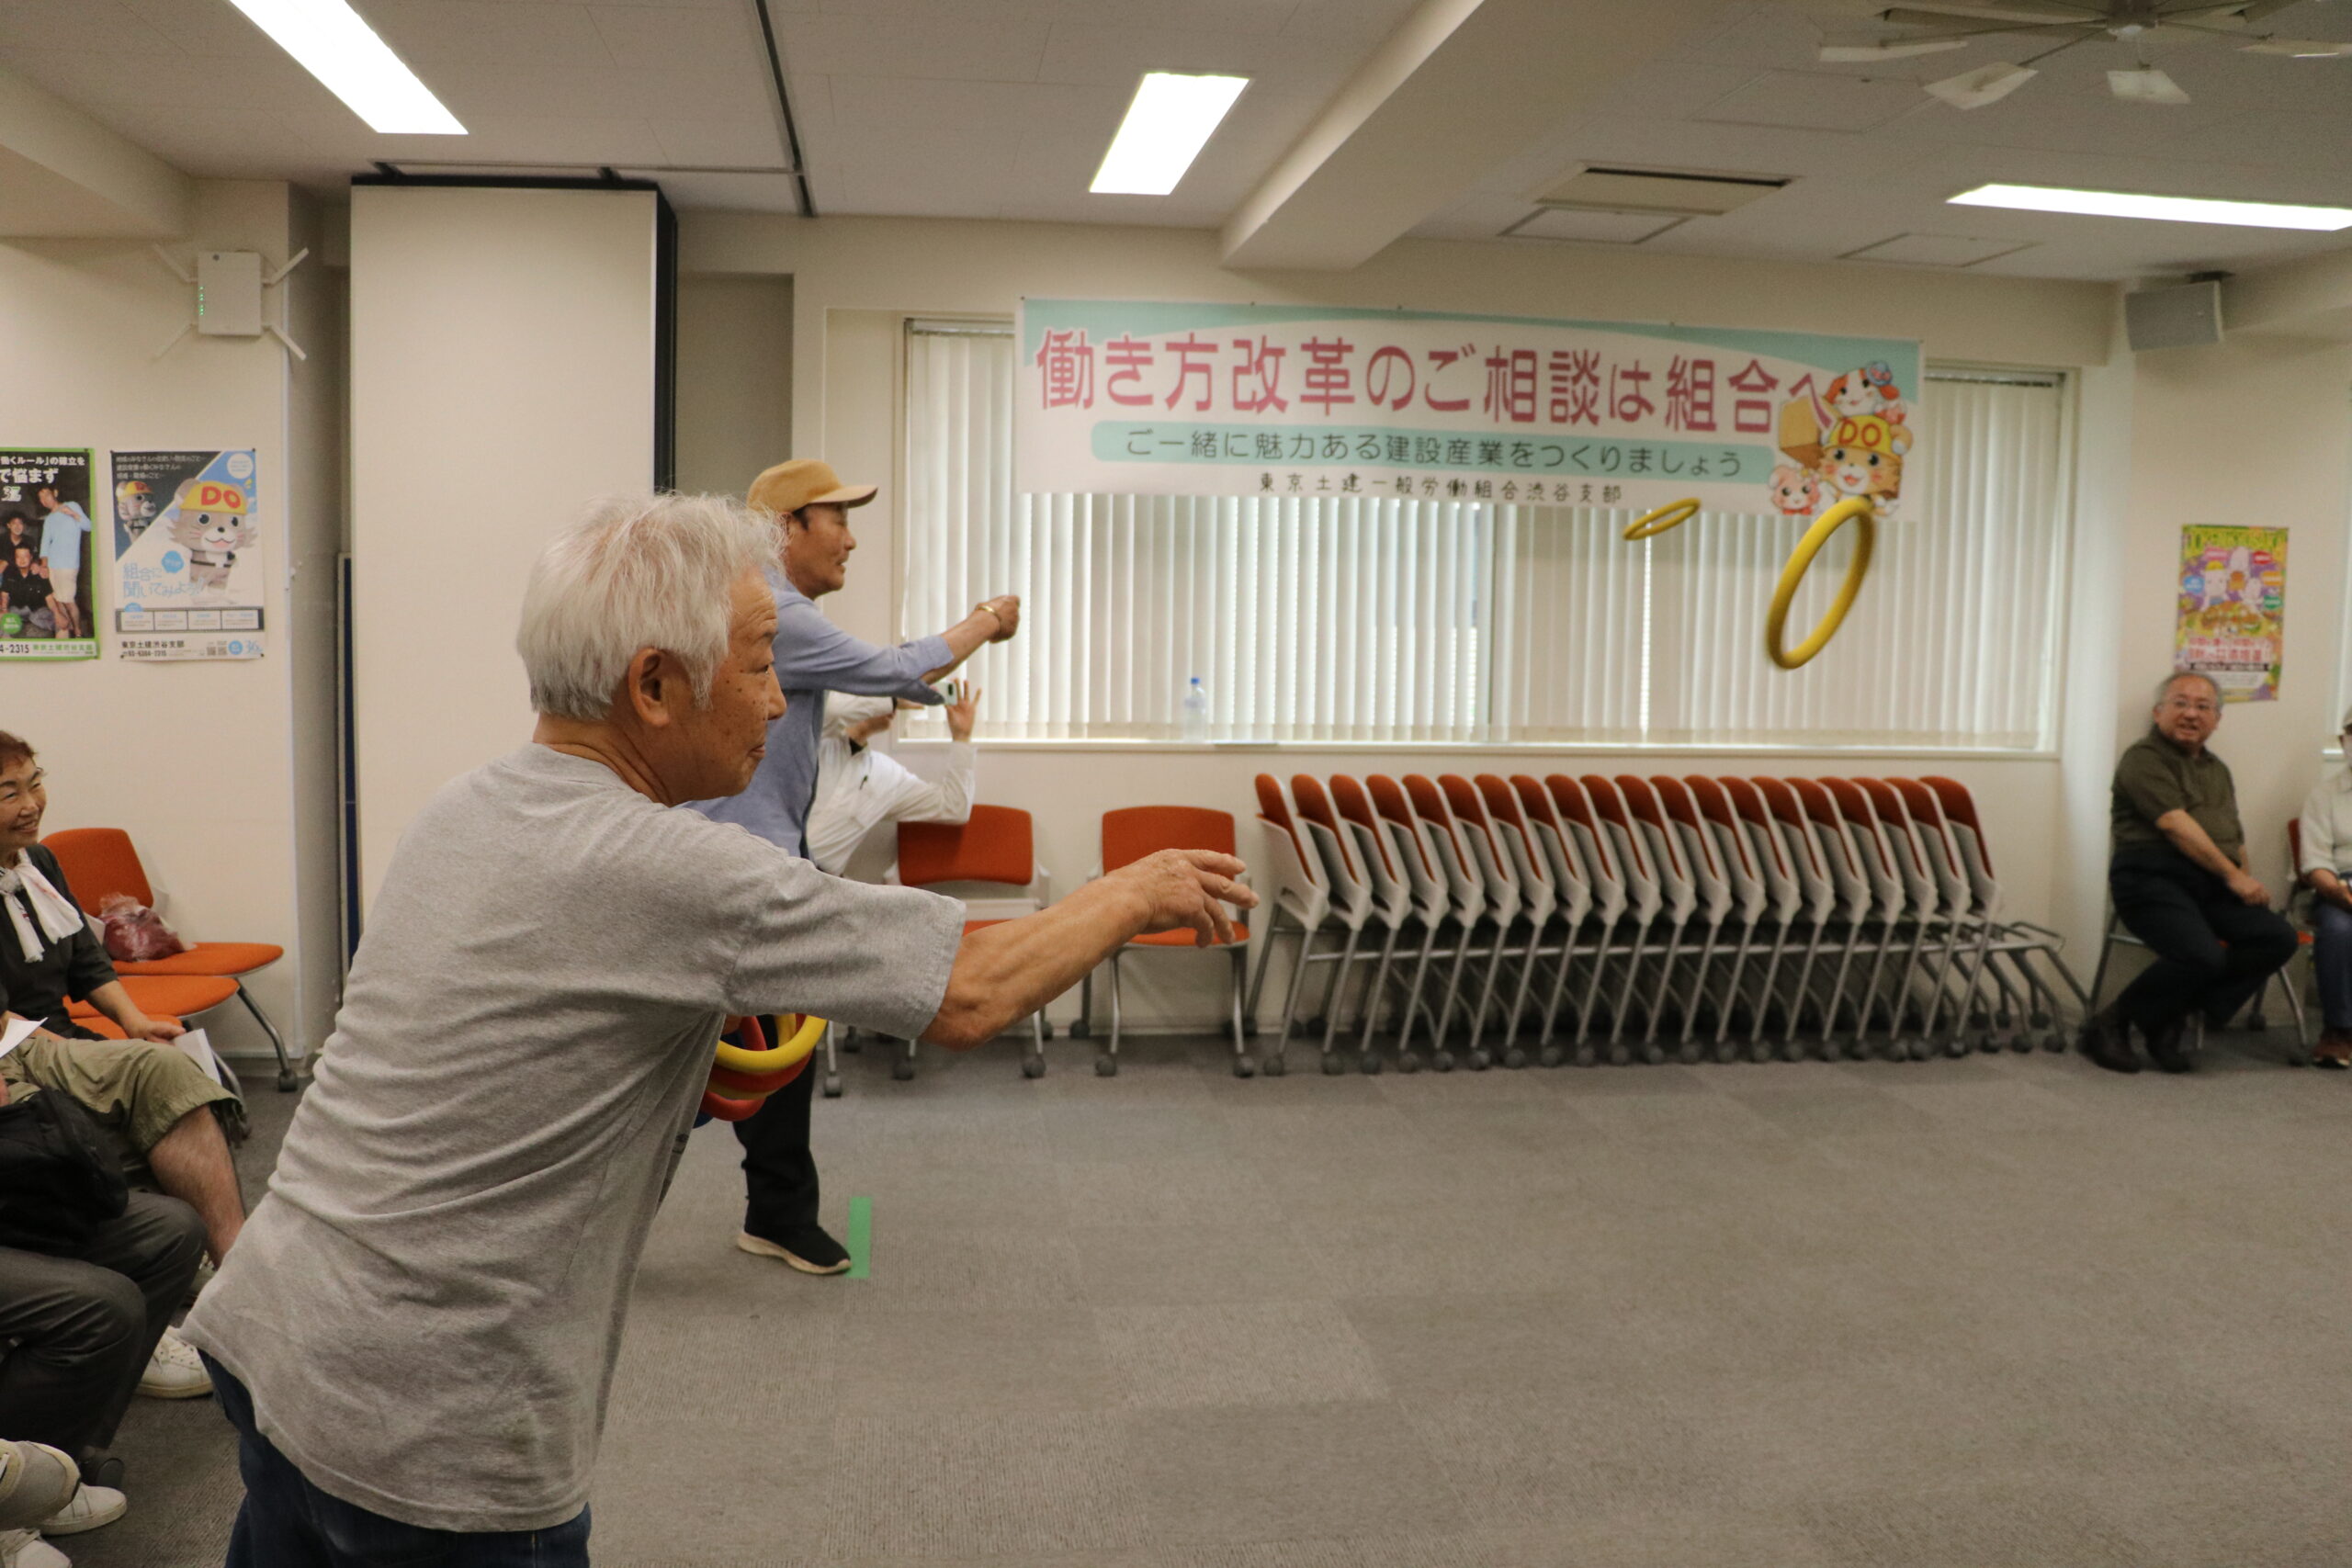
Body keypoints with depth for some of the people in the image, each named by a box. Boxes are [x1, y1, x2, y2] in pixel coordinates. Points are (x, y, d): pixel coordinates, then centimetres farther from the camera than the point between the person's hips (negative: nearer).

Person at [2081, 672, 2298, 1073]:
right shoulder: (2144, 758, 0)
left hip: (2212, 886, 8)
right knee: (2202, 954, -31)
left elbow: (2234, 838, 26)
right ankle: (2111, 1025, -9)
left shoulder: (2218, 770, 27)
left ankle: (2171, 1021, -8)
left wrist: (2246, 881, 5)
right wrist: (2233, 876, -12)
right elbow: (2176, 825, -10)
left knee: (2278, 937, -16)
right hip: (2154, 878, -8)